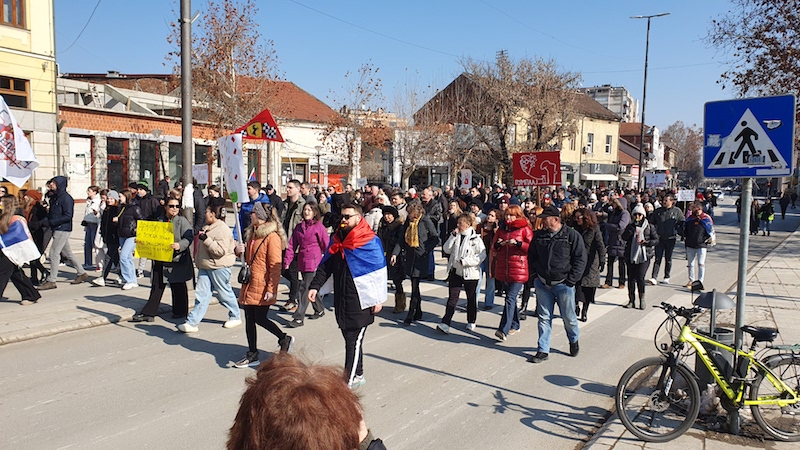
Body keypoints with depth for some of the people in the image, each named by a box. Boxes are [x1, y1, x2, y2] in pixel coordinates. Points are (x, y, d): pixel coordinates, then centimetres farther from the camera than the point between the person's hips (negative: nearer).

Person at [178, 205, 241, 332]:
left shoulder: (222, 229, -17)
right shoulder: (208, 227, 13)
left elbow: (221, 250, -26)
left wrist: (206, 239, -28)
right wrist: (198, 260, 26)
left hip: (219, 267, -8)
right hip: (205, 266, 9)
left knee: (225, 293, 6)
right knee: (201, 294, 4)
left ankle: (235, 317, 24)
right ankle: (192, 322, 4)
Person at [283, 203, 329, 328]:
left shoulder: (319, 227, -6)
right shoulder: (298, 227, 11)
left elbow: (326, 246, -4)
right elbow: (291, 245, 9)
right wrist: (287, 261, 2)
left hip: (314, 262, -6)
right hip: (302, 262, 6)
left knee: (304, 289, -10)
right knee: (309, 287, 17)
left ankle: (299, 318, -7)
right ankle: (319, 309, 38)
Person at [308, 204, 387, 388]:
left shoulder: (370, 242, -9)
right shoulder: (337, 240, 10)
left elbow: (379, 272, -8)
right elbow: (325, 266, 12)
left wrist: (378, 298, -9)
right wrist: (315, 286, 0)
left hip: (360, 301, -6)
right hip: (341, 299, 6)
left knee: (354, 340, -3)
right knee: (350, 338, 14)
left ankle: (349, 379, 2)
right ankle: (357, 375, 27)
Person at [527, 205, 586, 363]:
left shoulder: (572, 235, -7)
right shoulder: (539, 235, 6)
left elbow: (580, 259, -6)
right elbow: (532, 256, 18)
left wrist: (571, 280, -10)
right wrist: (535, 275, 6)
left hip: (563, 284, -3)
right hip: (542, 284, 3)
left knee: (568, 317, 8)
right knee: (544, 317, 6)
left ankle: (574, 340, 37)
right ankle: (543, 351, 13)